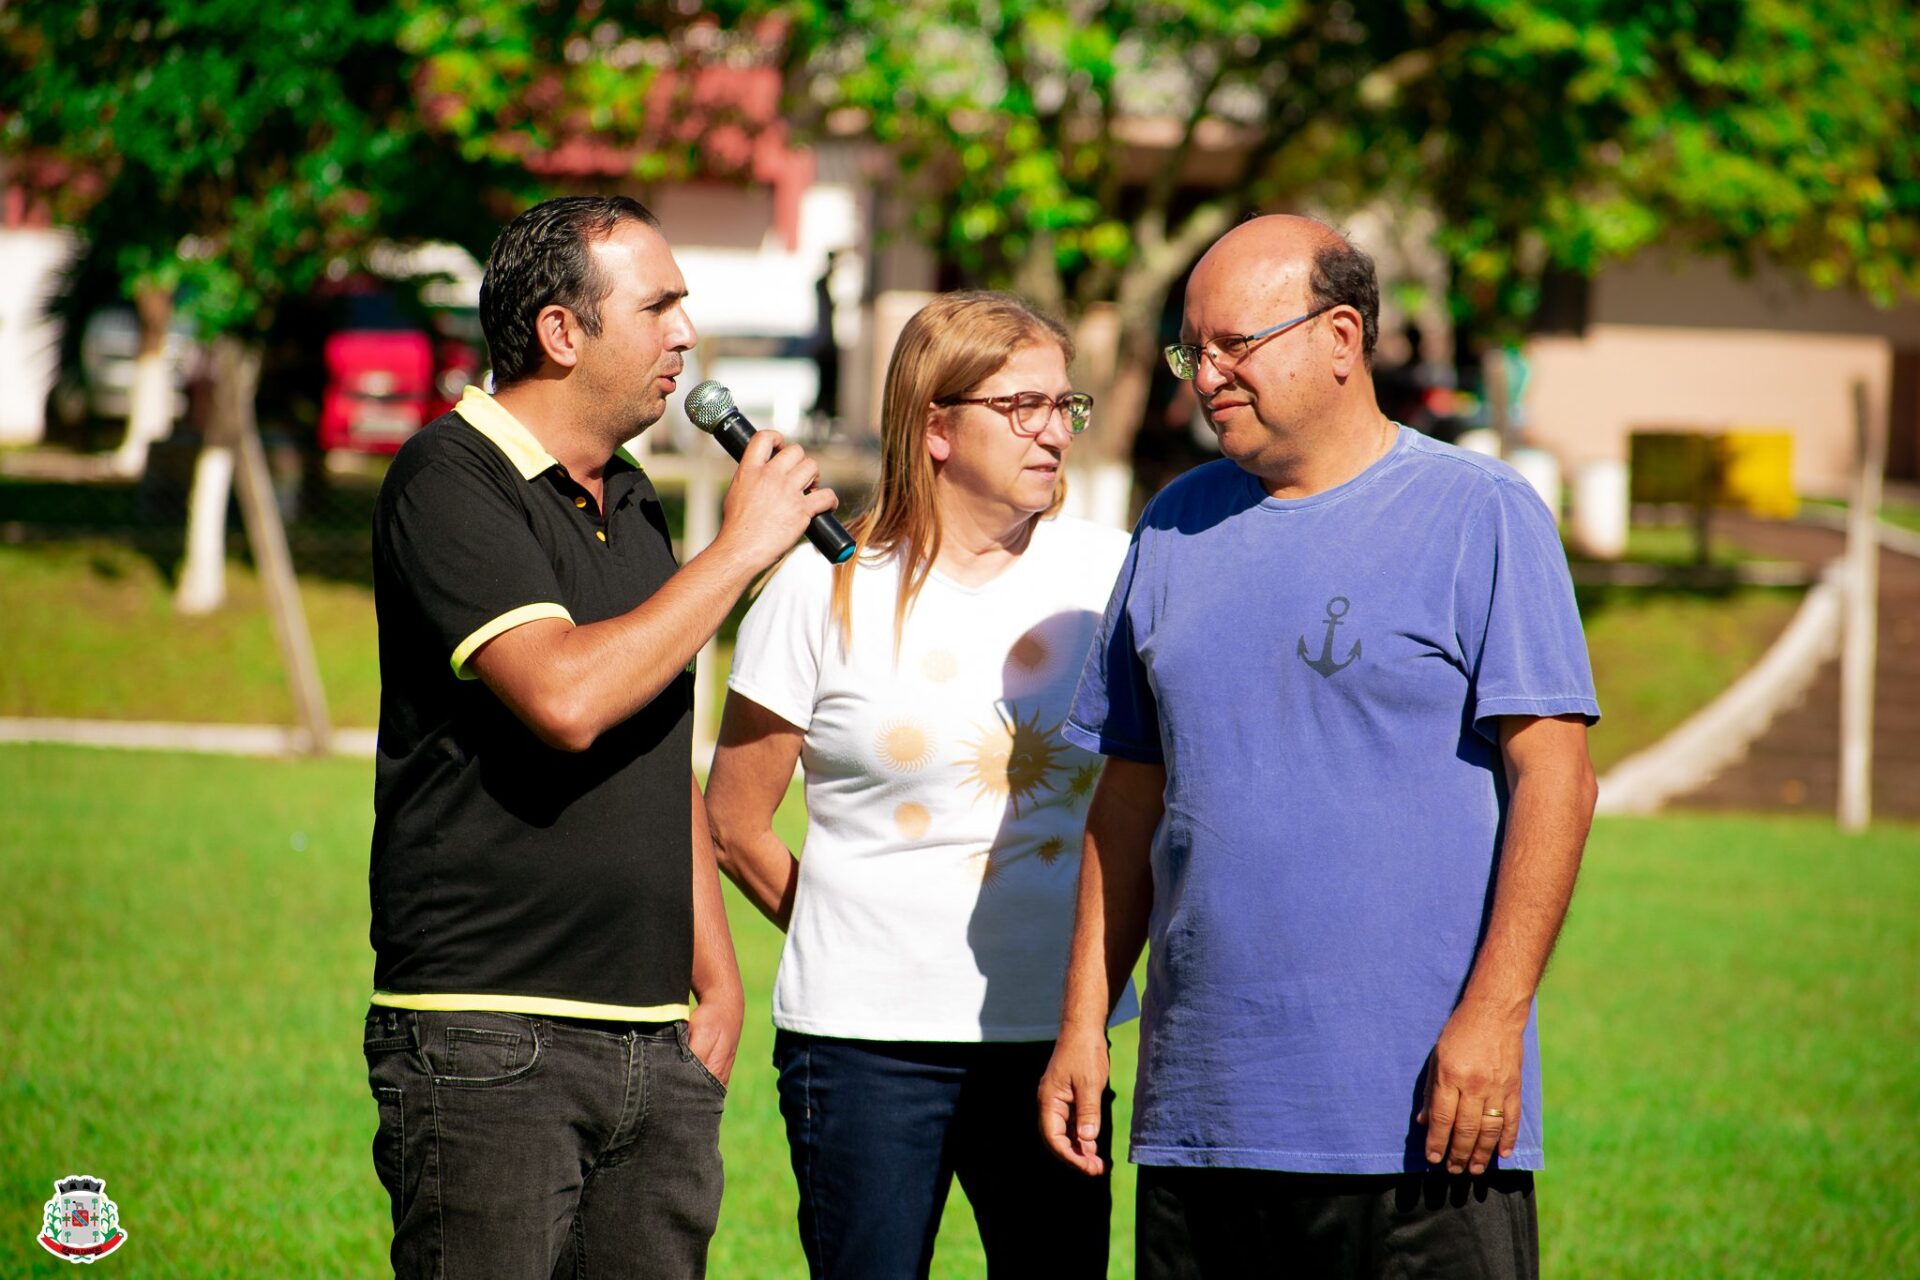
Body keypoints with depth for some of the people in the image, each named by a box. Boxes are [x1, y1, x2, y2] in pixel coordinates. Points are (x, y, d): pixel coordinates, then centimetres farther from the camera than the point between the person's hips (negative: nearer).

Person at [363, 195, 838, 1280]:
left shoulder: (633, 500, 17)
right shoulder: (451, 483, -9)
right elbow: (566, 698, -24)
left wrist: (717, 975, 16)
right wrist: (741, 547, -14)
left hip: (655, 1047, 8)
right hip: (492, 1046, -8)